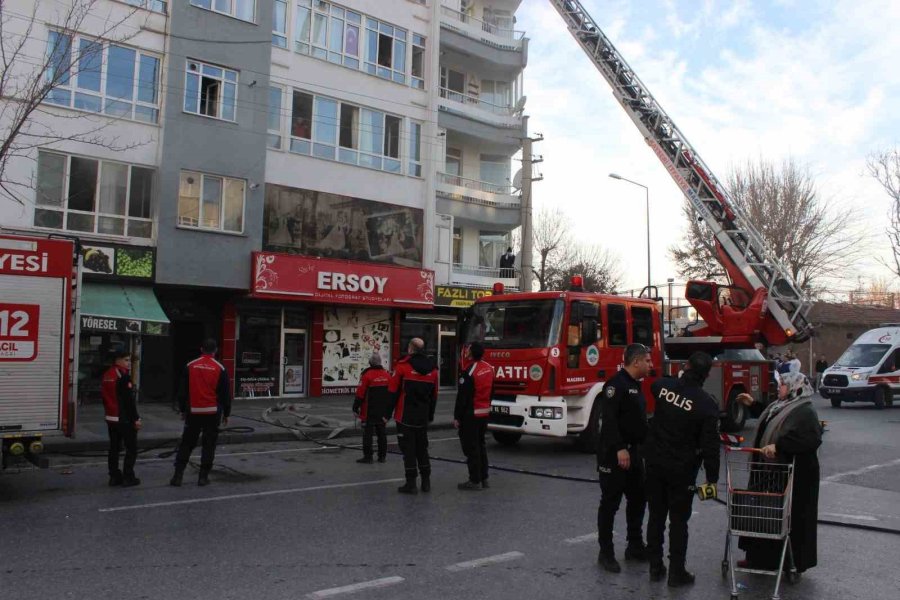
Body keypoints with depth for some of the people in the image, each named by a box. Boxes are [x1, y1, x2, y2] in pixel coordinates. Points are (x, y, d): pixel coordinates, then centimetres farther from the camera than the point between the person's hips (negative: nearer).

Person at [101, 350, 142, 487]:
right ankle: (128, 478, -1)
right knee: (131, 448, -1)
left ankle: (114, 477, 16)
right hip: (125, 419, -9)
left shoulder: (107, 375, 11)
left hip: (111, 418, 9)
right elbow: (129, 399, -20)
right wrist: (136, 418, -16)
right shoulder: (123, 375, -17)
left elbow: (104, 396, 19)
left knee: (114, 447, 13)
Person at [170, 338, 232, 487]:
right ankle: (203, 476, 5)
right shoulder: (219, 368, -3)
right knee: (209, 444, 5)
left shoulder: (190, 366, 1)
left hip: (193, 412, 2)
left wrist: (183, 410, 14)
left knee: (187, 443, 10)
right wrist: (226, 413, 8)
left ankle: (178, 475, 5)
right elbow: (225, 394, 0)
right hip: (212, 412, -2)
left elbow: (183, 391, 5)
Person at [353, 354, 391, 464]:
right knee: (381, 433, 13)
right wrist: (388, 411, 19)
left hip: (369, 412, -5)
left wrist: (355, 408, -3)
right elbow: (391, 394, 10)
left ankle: (368, 457, -1)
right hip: (383, 412, 5)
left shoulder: (367, 375, -12)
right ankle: (382, 456, 17)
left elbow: (360, 393, -13)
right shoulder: (387, 375, 5)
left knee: (368, 433, -1)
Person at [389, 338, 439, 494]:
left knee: (408, 449, 0)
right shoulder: (432, 369, 6)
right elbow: (434, 396, 12)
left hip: (405, 417, -5)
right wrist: (430, 415, 21)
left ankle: (411, 483, 1)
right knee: (422, 449, 15)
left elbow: (393, 392, -9)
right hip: (423, 418, 5)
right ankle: (426, 481, 17)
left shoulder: (403, 366, -10)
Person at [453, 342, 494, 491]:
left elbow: (462, 397, -17)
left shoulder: (469, 373, -20)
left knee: (471, 447, -1)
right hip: (485, 413, 8)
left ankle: (475, 481, 1)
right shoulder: (489, 368, 5)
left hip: (470, 414, -8)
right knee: (480, 445, 16)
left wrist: (457, 417, -10)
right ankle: (484, 478, 20)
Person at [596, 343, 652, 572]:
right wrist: (620, 449, -28)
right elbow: (609, 419, -24)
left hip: (633, 453, 10)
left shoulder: (635, 385, 15)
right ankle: (606, 553, 8)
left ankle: (635, 546, 28)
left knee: (638, 499, 15)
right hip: (614, 454, -10)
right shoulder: (616, 384, -15)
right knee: (610, 503, -1)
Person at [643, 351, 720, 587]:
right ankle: (676, 572, 14)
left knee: (656, 516, 14)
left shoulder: (664, 385, -5)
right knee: (678, 521, 7)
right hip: (682, 470, -4)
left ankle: (655, 567, 22)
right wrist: (712, 478, -4)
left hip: (655, 463, 4)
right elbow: (710, 445, -13)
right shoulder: (707, 404, -15)